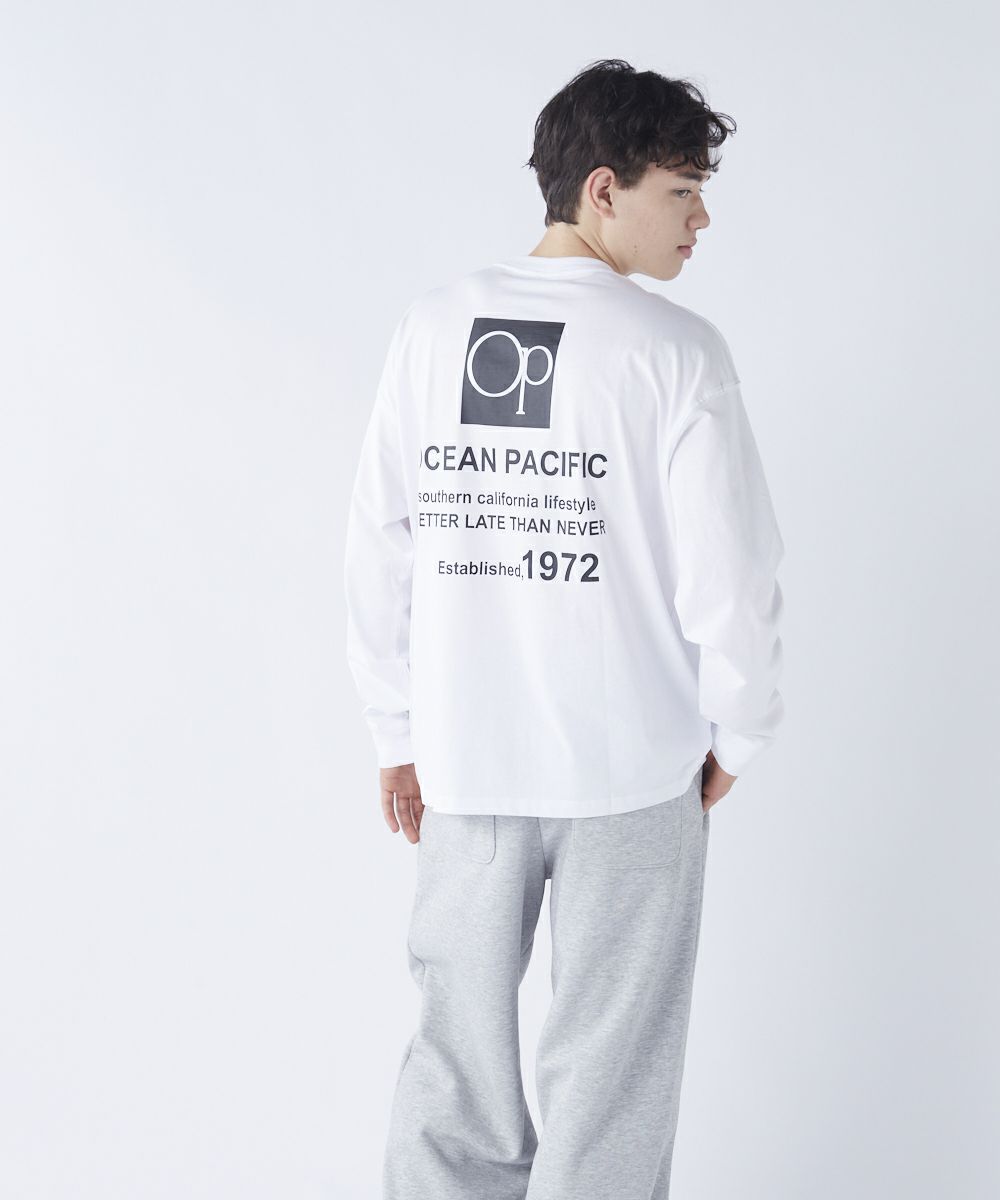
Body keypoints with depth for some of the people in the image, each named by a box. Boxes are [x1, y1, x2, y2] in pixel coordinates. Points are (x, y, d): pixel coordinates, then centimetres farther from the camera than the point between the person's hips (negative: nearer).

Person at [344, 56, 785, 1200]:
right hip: (632, 769, -4)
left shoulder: (432, 326, 1)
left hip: (462, 763, 4)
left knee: (458, 1045, 18)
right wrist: (733, 739, 4)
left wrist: (398, 735, 12)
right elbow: (731, 575, -12)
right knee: (606, 1064, 10)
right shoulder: (675, 351, -12)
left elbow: (377, 552, 3)